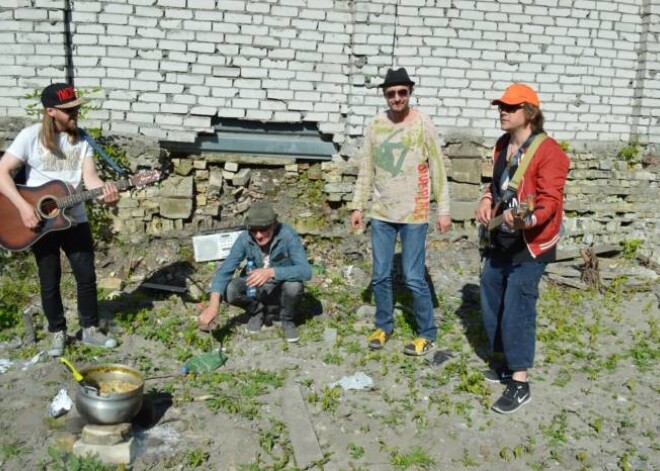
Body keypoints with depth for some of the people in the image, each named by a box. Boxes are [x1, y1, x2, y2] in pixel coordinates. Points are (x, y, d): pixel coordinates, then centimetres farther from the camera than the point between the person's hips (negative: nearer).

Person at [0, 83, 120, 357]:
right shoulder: (31, 136, -11)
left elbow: (90, 178, -6)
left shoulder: (82, 139, 1)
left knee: (87, 276, 8)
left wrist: (105, 192, -29)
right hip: (41, 222, -3)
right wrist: (23, 206, -23)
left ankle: (90, 329, 24)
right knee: (50, 281, 8)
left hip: (74, 219, 3)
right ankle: (58, 332, 25)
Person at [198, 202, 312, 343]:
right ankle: (257, 311, 6)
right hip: (258, 288, 2)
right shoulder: (244, 239, -20)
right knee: (228, 289, -25)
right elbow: (225, 270, -25)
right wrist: (213, 304, -40)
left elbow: (305, 271, -37)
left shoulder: (287, 235, -28)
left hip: (283, 289, -2)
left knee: (294, 285, -35)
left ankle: (287, 319, -3)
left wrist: (271, 272, -51)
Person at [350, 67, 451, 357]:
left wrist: (444, 210, -6)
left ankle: (428, 333, 15)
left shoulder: (423, 124, -6)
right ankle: (384, 325, 29)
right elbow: (366, 170, 9)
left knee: (414, 278, -2)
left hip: (414, 214, -4)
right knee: (380, 276, 10)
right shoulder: (375, 125, 3)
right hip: (381, 213, 4)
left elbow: (437, 170, -4)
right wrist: (357, 206, 7)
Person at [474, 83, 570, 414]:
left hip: (530, 244, -8)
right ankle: (504, 362, 34)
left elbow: (550, 200, -21)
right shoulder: (502, 146, 9)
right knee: (491, 304, 15)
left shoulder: (548, 151, -16)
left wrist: (528, 220, -39)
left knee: (516, 311, -7)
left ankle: (519, 384, 4)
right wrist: (487, 201, 1)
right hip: (500, 240, 8)